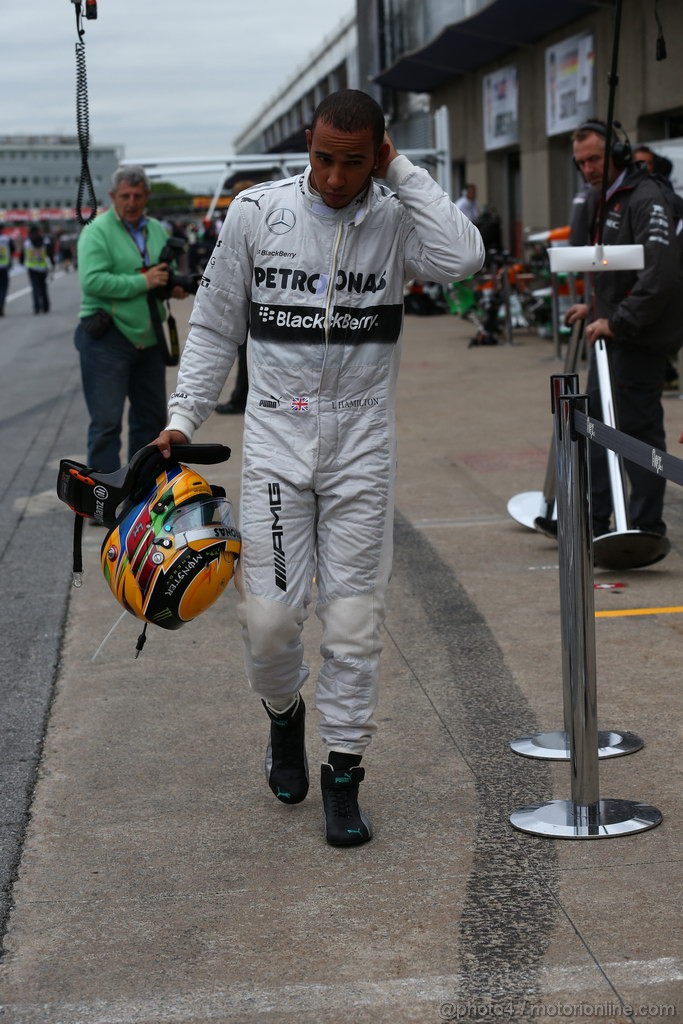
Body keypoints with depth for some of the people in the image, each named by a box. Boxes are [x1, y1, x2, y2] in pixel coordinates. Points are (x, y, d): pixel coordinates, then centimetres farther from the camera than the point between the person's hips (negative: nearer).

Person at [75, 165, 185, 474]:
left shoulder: (156, 230, 12)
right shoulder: (97, 231, -9)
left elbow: (166, 273, 25)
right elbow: (92, 281, -22)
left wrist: (174, 287, 1)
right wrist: (143, 282, -21)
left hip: (149, 338, 7)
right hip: (107, 340, -7)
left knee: (151, 415, 15)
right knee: (106, 423, -6)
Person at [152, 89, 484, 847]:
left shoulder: (395, 219, -1)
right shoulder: (257, 213, 0)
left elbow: (463, 258, -24)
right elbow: (214, 326, 8)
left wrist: (402, 175, -15)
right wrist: (183, 416, 3)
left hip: (362, 445, 0)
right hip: (276, 436, 0)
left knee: (354, 620, 1)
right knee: (270, 615, -4)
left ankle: (343, 772, 16)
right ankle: (284, 714, 29)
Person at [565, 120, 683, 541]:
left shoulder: (647, 199, -17)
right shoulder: (598, 199, 14)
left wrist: (618, 321, -24)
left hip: (640, 337, -10)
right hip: (611, 332, 10)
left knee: (639, 427, -4)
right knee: (598, 423, 15)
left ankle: (647, 529, 5)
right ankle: (595, 521, 25)